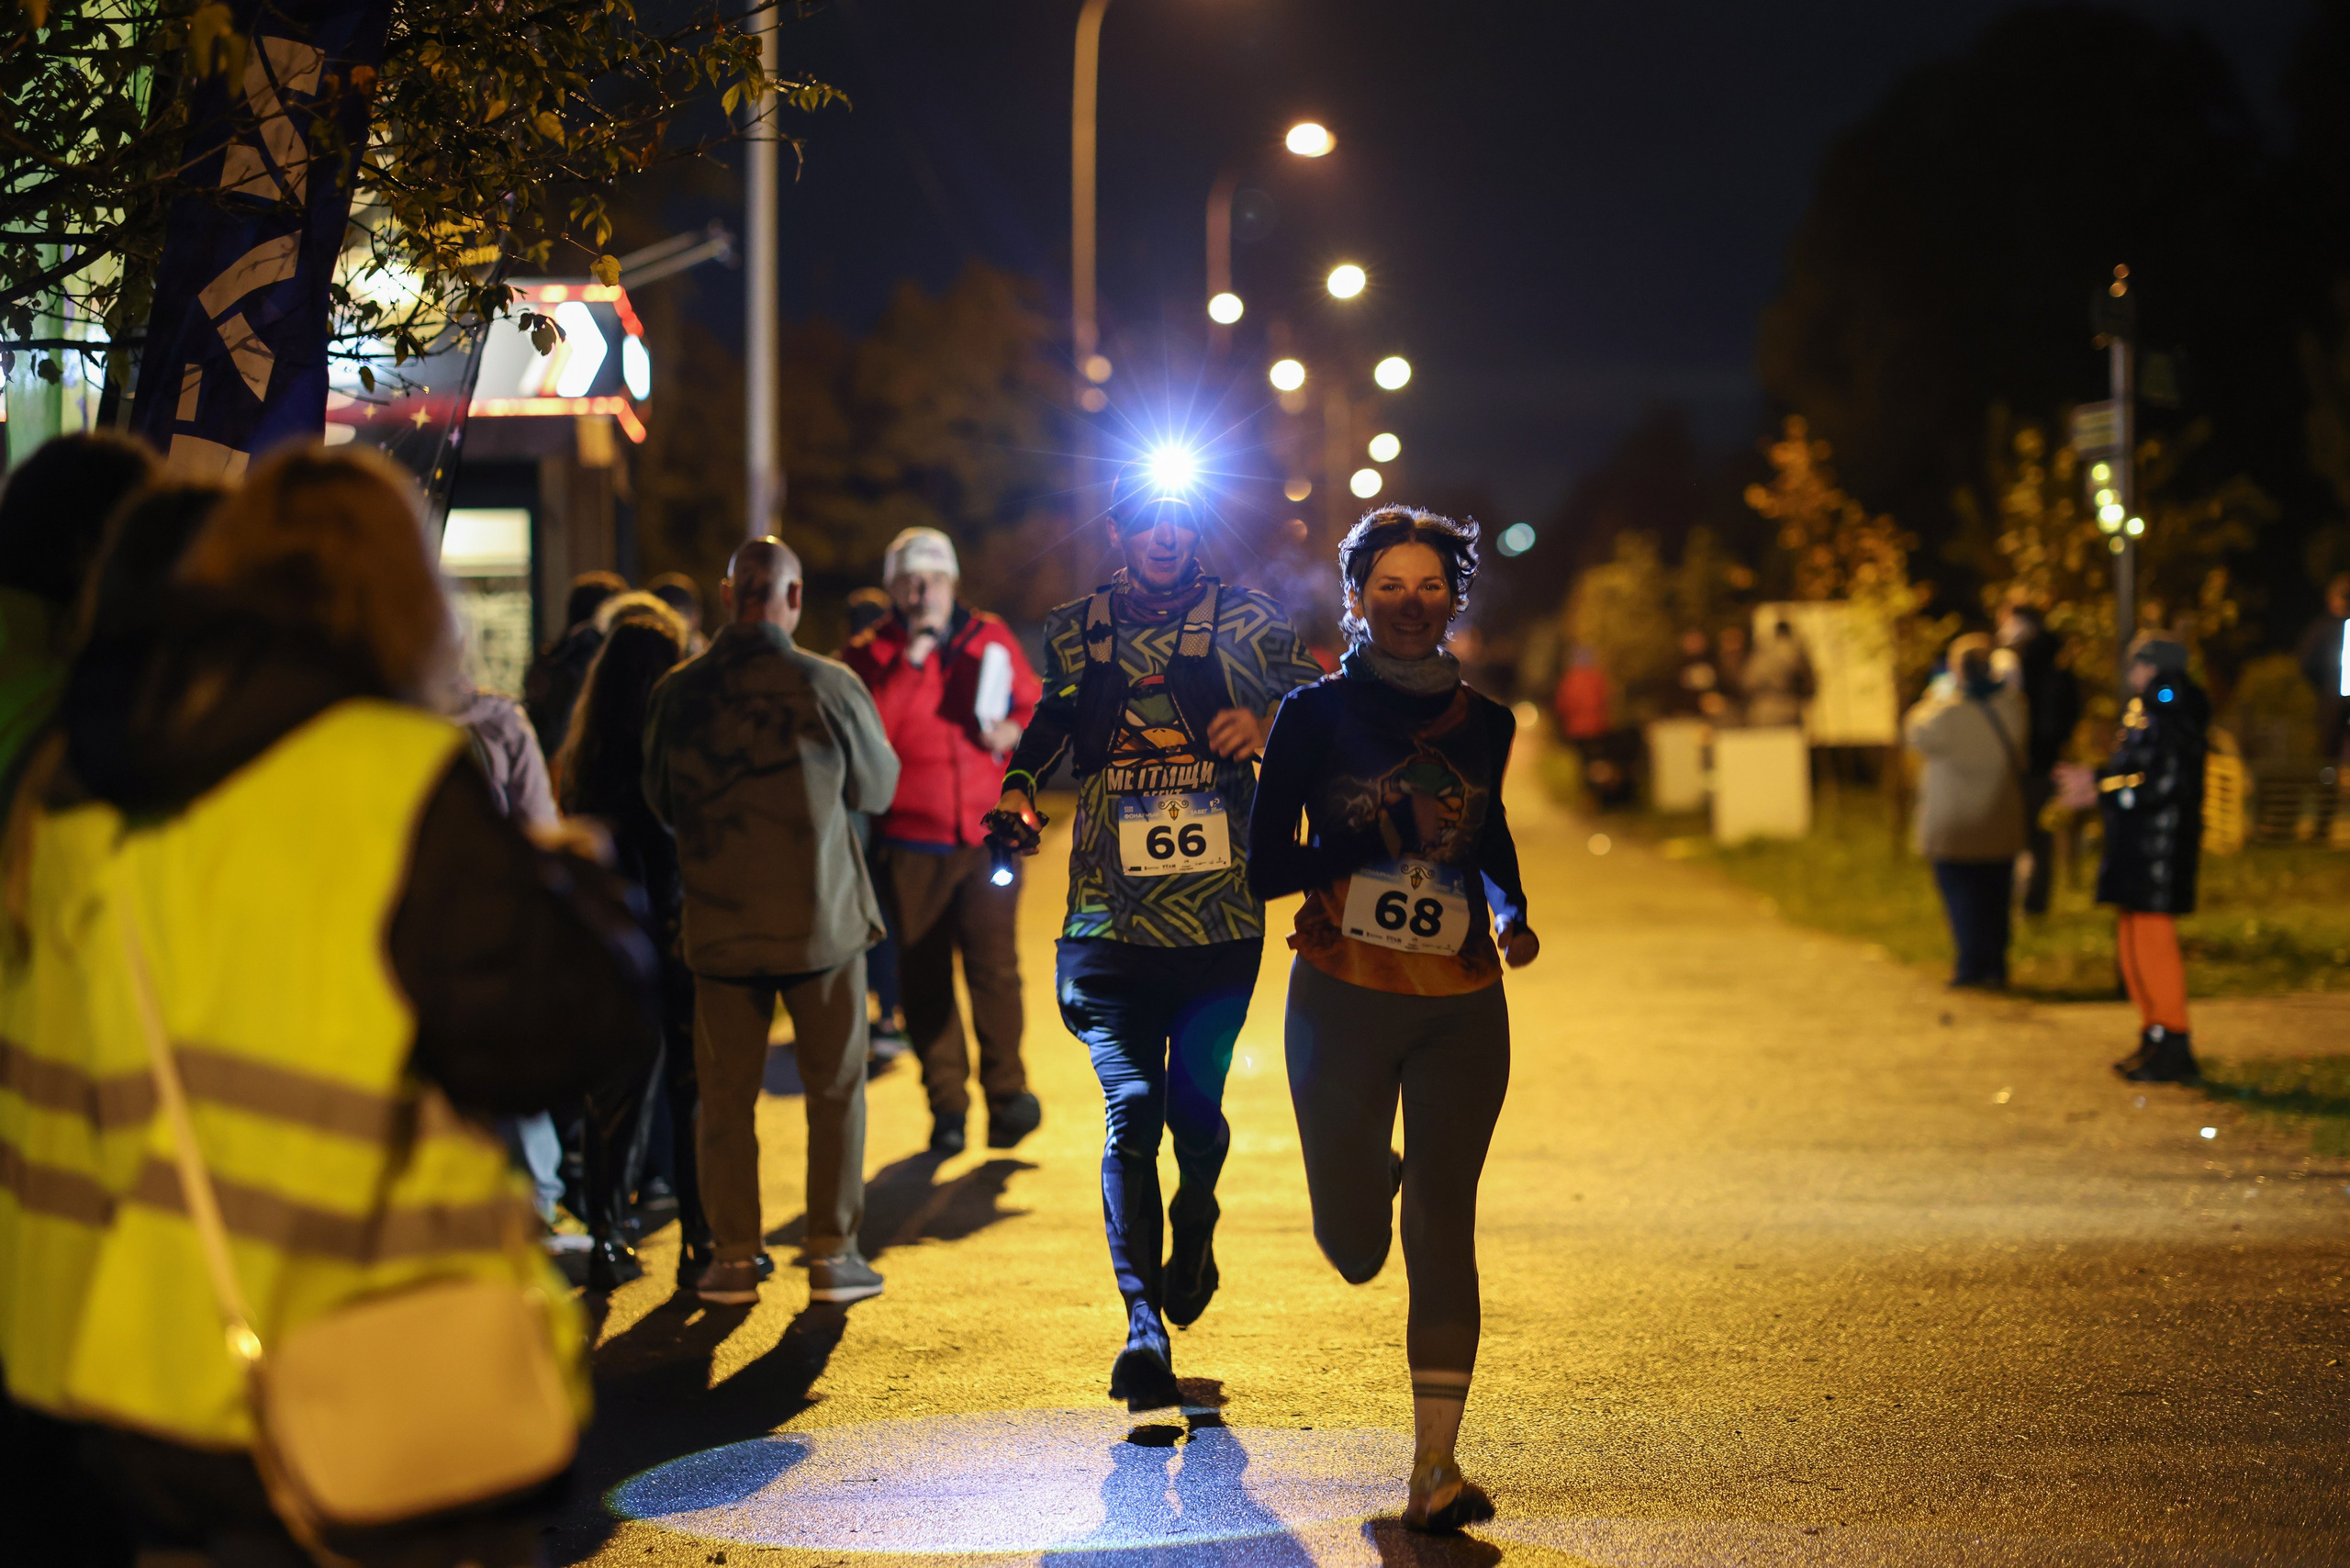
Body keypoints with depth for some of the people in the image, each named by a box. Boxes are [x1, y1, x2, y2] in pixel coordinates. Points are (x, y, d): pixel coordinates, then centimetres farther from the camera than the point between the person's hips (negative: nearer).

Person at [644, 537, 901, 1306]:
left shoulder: (677, 692, -6)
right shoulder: (830, 685, -12)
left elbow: (659, 800, 8)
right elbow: (877, 787, 3)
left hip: (719, 922, 2)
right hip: (823, 918, -1)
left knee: (726, 1096, 11)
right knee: (835, 1090, 10)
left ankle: (733, 1257, 13)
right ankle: (833, 1255, 12)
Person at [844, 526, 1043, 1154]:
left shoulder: (989, 638, 8)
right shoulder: (869, 654, 1)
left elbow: (1035, 703, 18)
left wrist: (1016, 730, -4)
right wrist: (910, 658, -17)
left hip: (987, 835, 1)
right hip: (911, 843, -1)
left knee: (994, 962, -8)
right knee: (925, 977, 3)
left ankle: (1006, 1091, 3)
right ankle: (946, 1106, 11)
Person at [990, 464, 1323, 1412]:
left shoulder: (1245, 622, 4)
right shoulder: (1075, 630, 10)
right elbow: (1052, 724, 22)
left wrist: (1266, 723, -22)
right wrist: (1017, 791, 4)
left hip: (1221, 916, 0)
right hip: (1112, 918, 0)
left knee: (1196, 1107, 5)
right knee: (1132, 1107, -12)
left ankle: (1194, 1234, 39)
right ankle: (1142, 1322, -15)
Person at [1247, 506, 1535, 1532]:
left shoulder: (1484, 722, 8)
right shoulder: (1317, 714, -2)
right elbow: (1265, 869, -5)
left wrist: (1512, 914, 8)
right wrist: (1386, 835, -14)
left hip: (1463, 1008, 2)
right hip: (1344, 996, -2)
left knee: (1443, 1231, -2)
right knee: (1354, 1246, 2)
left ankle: (1435, 1466, 2)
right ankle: (1376, 1172, 40)